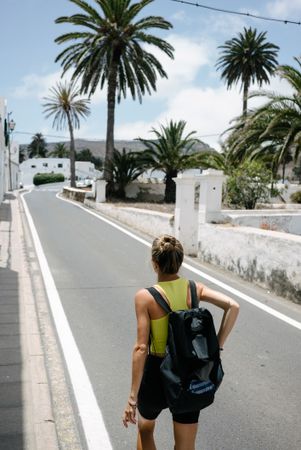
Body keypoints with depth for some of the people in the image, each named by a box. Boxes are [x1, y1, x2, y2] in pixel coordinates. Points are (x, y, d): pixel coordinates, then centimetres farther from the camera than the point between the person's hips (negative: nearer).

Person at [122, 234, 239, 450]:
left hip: (157, 374, -2)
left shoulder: (145, 297, -18)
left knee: (145, 429, 31)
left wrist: (133, 397, -16)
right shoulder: (194, 288, -6)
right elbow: (233, 306, -13)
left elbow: (141, 348, -20)